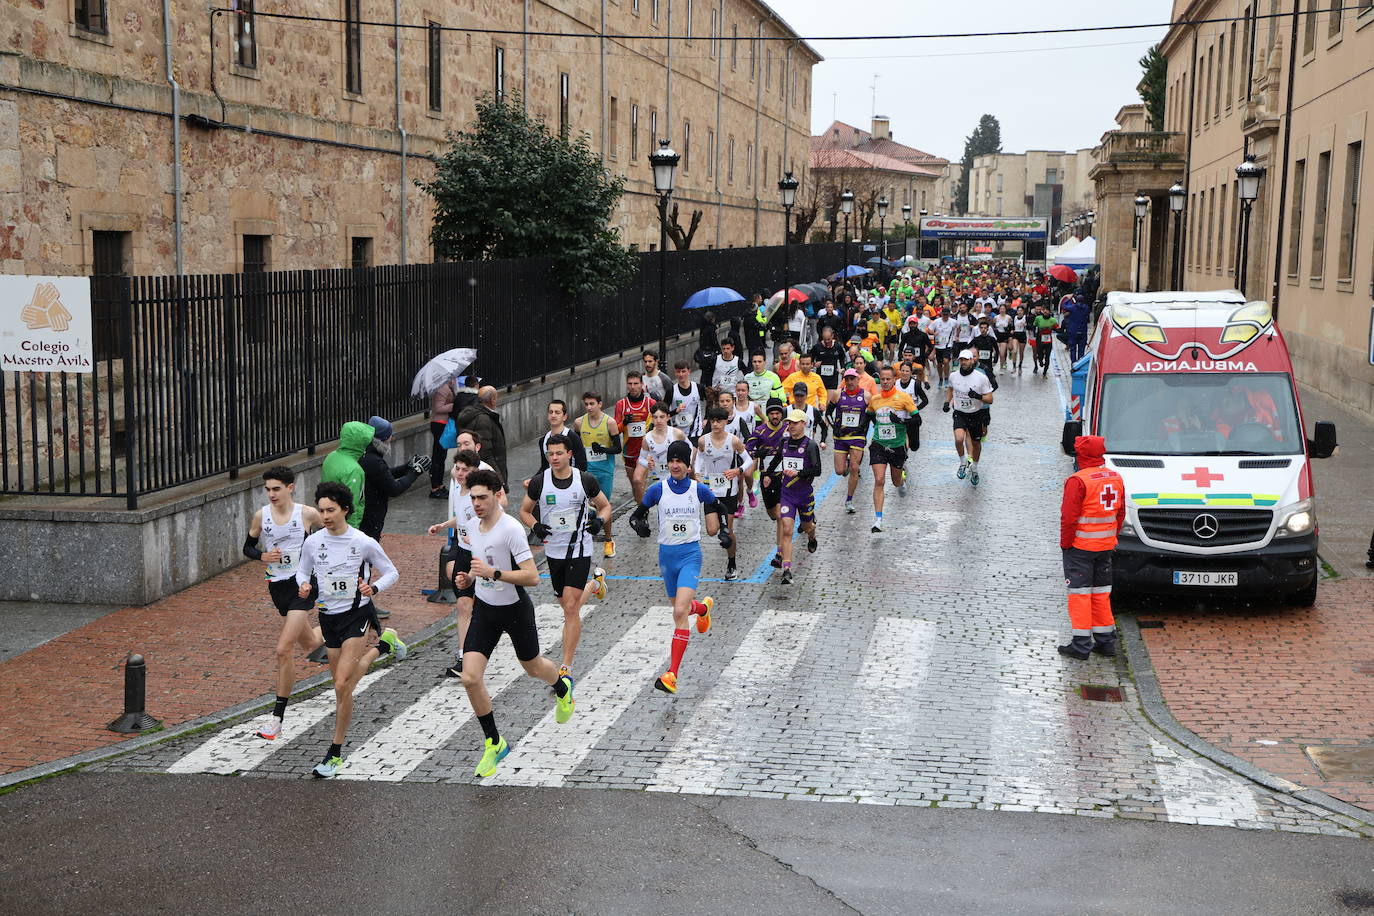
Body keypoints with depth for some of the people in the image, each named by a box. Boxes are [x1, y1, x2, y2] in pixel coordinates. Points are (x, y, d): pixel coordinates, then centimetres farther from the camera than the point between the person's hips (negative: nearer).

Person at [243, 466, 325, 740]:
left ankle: (277, 717, -8)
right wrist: (262, 556, -10)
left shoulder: (307, 514, -9)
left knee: (284, 649, -15)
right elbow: (248, 547, 10)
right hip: (277, 586, 5)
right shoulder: (261, 516, -1)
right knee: (309, 644, 18)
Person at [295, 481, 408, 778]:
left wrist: (374, 588, -20)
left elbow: (391, 572, 0)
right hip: (328, 617, 5)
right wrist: (304, 586, -8)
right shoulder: (312, 542, -2)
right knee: (342, 687, 13)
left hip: (357, 614, -5)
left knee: (342, 685, -15)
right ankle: (382, 646, 39)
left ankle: (335, 753, -3)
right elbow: (302, 571, 15)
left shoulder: (364, 543, -11)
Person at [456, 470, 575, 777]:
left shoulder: (511, 528, -22)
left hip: (515, 610, -5)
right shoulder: (472, 529, 1)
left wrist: (493, 573, -34)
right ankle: (493, 743, 7)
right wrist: (468, 579, -1)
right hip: (484, 610, 5)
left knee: (533, 668, 17)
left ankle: (562, 687, 56)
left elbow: (532, 576, -26)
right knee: (470, 677, -9)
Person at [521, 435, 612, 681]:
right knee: (567, 605, 17)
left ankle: (567, 666, -8)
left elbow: (605, 506, 8)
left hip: (579, 551, -3)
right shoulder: (539, 482, -4)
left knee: (571, 608, -13)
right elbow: (525, 510, 9)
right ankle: (594, 583, 51)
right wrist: (535, 526, -11)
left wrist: (600, 521, -13)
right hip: (553, 551, 3)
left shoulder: (585, 480, -6)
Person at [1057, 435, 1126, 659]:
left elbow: (1069, 517, -18)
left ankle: (1081, 644, 1)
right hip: (1106, 545, 7)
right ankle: (1106, 640, 20)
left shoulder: (1078, 481, -18)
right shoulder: (1116, 478, 6)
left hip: (1080, 547, -7)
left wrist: (1065, 543, -7)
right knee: (1101, 594, 16)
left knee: (1080, 593, 0)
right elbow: (1120, 513, 13)